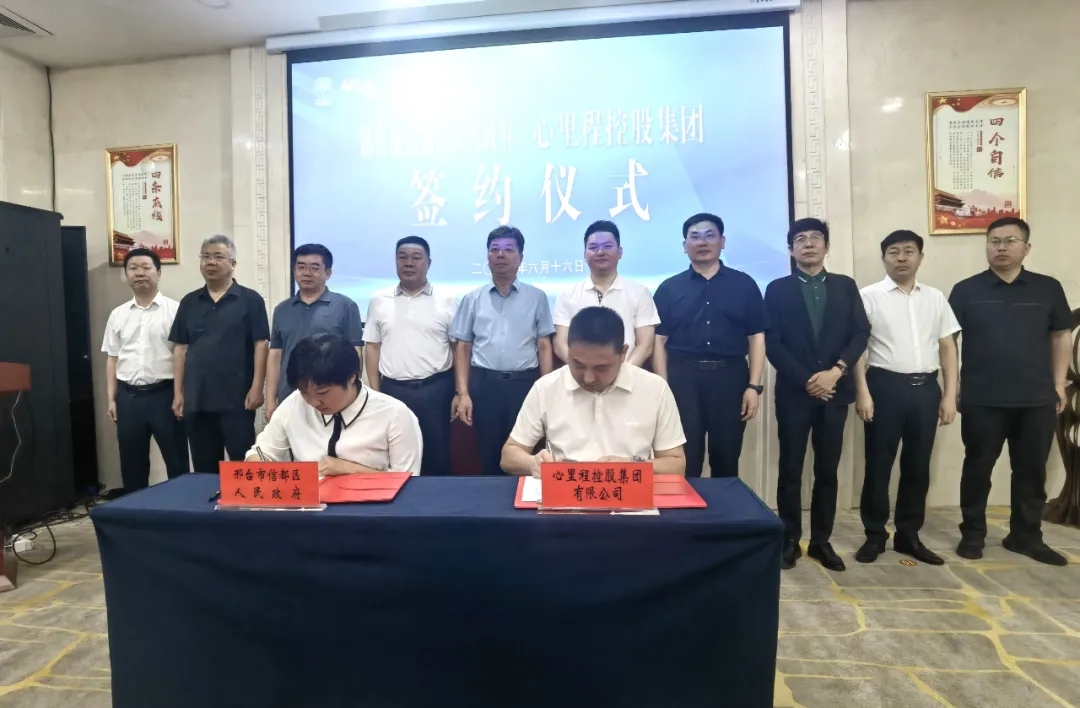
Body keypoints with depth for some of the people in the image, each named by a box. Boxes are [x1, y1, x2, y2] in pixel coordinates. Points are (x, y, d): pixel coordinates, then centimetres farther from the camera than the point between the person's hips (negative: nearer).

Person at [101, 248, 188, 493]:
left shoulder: (174, 310, -4)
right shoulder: (118, 315, 11)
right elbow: (112, 359, 13)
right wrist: (111, 399, 8)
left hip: (164, 393, -4)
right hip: (128, 396, 5)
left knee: (176, 459, 3)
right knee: (132, 463, 14)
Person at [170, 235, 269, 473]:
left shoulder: (250, 300, -2)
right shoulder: (189, 302, 11)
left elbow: (260, 345, -5)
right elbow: (180, 348, 12)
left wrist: (257, 387, -11)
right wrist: (178, 392, 7)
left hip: (237, 398, -4)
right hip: (196, 399, 5)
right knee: (203, 467, 13)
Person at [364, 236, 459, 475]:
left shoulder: (447, 301, 1)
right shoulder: (379, 301, 7)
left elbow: (459, 347, 1)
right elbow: (372, 347, 9)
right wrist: (375, 393, 3)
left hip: (436, 389, -1)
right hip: (393, 389, 2)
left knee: (437, 456, 7)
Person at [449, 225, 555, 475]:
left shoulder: (537, 297, 5)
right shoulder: (473, 299, 8)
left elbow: (544, 346, 4)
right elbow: (463, 347, 7)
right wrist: (463, 393, -1)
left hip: (525, 383, -1)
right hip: (484, 384, 1)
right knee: (489, 456, 10)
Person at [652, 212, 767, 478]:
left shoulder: (744, 284, 7)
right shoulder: (669, 288, 6)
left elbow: (756, 337, 5)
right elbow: (659, 341, 3)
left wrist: (754, 386, -3)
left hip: (730, 377, 1)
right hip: (682, 377, 0)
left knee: (726, 461, 11)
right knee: (685, 462, 5)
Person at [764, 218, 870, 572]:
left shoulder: (846, 286, 11)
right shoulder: (778, 289, 4)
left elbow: (861, 333, 3)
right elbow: (771, 343, -4)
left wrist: (836, 370, -12)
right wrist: (806, 380, -12)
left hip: (835, 390, 2)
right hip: (794, 392, -2)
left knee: (828, 470, 8)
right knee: (790, 470, 2)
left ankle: (821, 541, 20)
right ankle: (790, 541, 14)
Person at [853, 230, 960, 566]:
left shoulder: (936, 298, 11)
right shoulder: (869, 296, -1)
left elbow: (948, 347, 11)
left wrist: (950, 395, 4)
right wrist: (862, 392, -11)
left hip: (926, 387, 4)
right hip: (885, 385, -4)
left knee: (918, 465, 10)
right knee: (879, 464, 3)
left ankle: (908, 535, 24)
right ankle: (875, 535, 16)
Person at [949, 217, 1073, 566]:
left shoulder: (1048, 288, 6)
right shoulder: (966, 290, -1)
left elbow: (1061, 336, 11)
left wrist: (1058, 384, 6)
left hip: (1037, 399, 3)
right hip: (982, 400, -2)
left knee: (1032, 471, 12)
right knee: (978, 468, 7)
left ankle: (1026, 536, 27)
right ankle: (972, 534, 20)